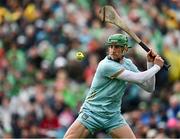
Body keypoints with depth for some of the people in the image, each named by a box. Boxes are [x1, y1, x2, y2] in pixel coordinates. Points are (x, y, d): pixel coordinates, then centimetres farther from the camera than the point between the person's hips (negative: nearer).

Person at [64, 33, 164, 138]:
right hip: (91, 113, -6)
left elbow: (149, 88, 6)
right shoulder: (106, 65, -19)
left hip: (113, 116, 6)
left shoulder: (128, 64, 5)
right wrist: (157, 67, -9)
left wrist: (151, 64, -3)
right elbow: (139, 79, -22)